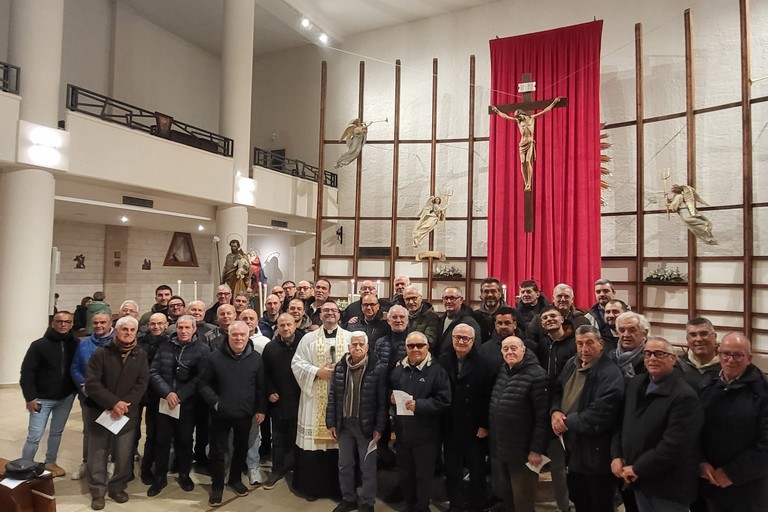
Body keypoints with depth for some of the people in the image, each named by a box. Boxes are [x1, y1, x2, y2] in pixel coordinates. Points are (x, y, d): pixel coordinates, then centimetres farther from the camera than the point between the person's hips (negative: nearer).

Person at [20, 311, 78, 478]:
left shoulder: (75, 344, -4)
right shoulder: (39, 345, -12)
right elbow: (27, 371, -12)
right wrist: (30, 397, -16)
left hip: (66, 398, 3)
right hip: (42, 399, -3)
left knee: (57, 432, 17)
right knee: (34, 436, -3)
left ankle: (50, 463, 33)